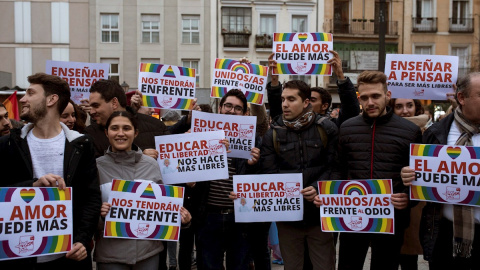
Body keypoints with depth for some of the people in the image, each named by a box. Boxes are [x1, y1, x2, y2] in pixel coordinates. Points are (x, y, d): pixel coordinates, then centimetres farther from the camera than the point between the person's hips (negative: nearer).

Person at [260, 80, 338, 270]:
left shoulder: (327, 129, 0)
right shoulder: (273, 134, 5)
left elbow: (334, 166, -3)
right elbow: (269, 174, -1)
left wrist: (318, 188, -18)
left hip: (320, 212, -1)